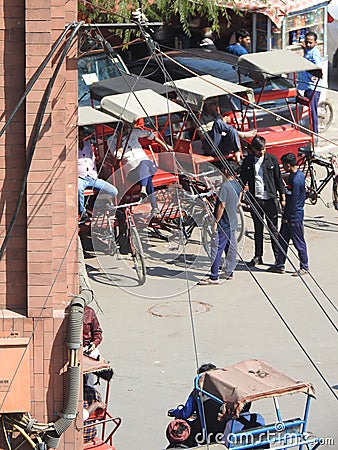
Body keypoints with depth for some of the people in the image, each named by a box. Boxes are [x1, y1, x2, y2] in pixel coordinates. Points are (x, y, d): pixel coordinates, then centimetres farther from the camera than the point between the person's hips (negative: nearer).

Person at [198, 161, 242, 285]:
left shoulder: (225, 186, -19)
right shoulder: (237, 185, 7)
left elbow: (221, 206, -20)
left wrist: (216, 222, -15)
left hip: (224, 222, -9)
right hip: (233, 222, 9)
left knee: (217, 249, -8)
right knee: (231, 248, 15)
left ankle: (214, 277, -9)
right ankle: (229, 272, 23)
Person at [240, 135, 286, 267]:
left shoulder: (272, 159, 1)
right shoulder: (248, 161, 4)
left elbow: (278, 179, 5)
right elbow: (243, 180, 11)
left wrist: (282, 197, 3)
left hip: (270, 199, -2)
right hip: (255, 200, 2)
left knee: (273, 229, -1)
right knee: (258, 229, 9)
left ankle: (278, 257, 4)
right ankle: (258, 256, 17)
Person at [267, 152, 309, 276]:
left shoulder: (296, 180, -23)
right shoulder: (298, 174, 8)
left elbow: (293, 201, -20)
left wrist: (286, 217, -12)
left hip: (294, 216, -10)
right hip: (290, 215, 10)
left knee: (299, 242, 1)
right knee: (282, 239, 14)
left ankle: (304, 267, 11)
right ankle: (280, 265, 22)